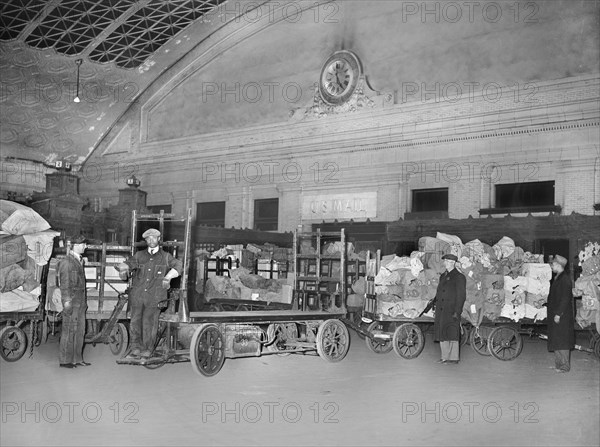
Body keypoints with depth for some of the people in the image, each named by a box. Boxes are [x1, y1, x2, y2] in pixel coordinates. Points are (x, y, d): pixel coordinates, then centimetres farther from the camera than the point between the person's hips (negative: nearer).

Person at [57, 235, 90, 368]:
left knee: (80, 331, 10)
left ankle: (77, 359, 16)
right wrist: (67, 300, -18)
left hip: (80, 302, 9)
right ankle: (65, 360, 2)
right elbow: (65, 283, -14)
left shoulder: (79, 260, 17)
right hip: (71, 301, -9)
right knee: (69, 330, -5)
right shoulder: (67, 261, -10)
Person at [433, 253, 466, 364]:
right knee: (442, 334, 9)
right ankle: (445, 357, 16)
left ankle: (454, 358, 1)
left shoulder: (459, 277, -5)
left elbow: (461, 296, -9)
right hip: (441, 311, 7)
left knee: (451, 334, -5)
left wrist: (457, 312, -15)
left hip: (451, 311, -7)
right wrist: (436, 308, 14)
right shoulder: (443, 276, 18)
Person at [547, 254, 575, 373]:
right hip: (555, 315, 10)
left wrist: (558, 314, -21)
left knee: (561, 341, -3)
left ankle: (564, 366, 4)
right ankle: (558, 363, 22)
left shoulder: (564, 279, -17)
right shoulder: (557, 278, 12)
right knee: (557, 341, 14)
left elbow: (565, 299, -21)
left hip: (562, 316, -10)